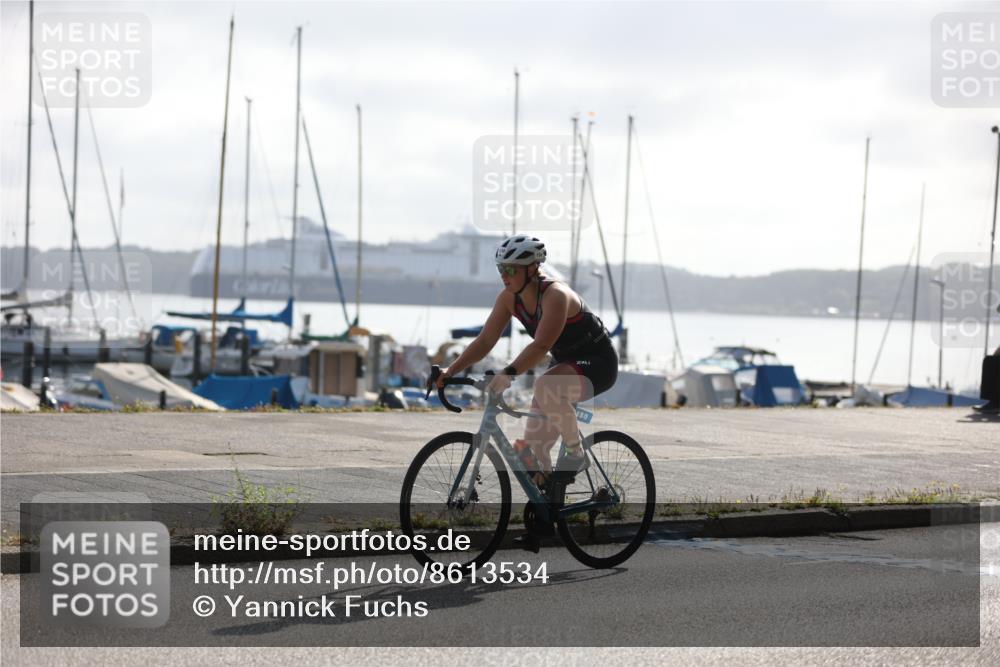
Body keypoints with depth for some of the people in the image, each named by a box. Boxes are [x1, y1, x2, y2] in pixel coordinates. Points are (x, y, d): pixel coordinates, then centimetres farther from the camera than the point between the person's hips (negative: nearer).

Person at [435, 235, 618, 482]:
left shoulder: (555, 295, -27)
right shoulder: (509, 297, -6)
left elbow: (540, 346, -38)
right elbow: (484, 341, -5)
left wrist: (508, 374, -50)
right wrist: (451, 370, -17)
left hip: (598, 362, -8)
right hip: (565, 364, 8)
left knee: (545, 386, -38)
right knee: (532, 446, -2)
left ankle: (576, 452, -19)